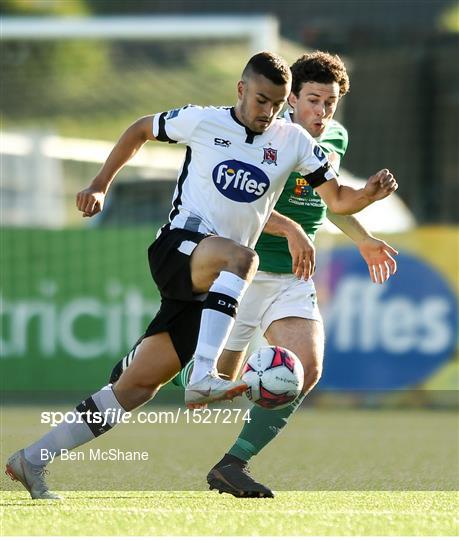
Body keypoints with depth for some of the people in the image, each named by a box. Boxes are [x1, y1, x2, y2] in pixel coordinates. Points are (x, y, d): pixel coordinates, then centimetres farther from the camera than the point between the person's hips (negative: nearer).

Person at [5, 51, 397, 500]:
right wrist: (99, 186, 12)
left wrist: (370, 193, -13)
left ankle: (32, 461, 7)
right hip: (179, 247, -4)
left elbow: (337, 200, 7)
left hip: (211, 288, 4)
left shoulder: (294, 143, 7)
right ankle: (204, 378, -46)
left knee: (140, 385, -1)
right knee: (241, 257, -37)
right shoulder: (202, 122, 1)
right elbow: (140, 131, 17)